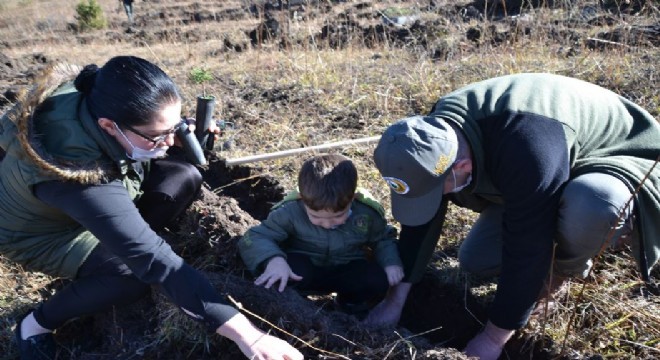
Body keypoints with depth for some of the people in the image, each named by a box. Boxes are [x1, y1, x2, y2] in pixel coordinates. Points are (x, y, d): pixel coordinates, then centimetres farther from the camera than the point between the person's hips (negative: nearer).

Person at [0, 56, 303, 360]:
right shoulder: (76, 171, -44)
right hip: (37, 232, -6)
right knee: (139, 273, -29)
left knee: (183, 177, -14)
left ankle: (116, 247, 5)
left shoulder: (99, 100, -25)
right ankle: (36, 325, -3)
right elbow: (156, 261, -47)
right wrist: (246, 335, -47)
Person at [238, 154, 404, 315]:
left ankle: (350, 299, 7)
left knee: (378, 281, -25)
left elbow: (383, 239, 0)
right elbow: (254, 237, -22)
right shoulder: (290, 211, -25)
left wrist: (391, 263, -20)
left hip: (346, 270, 3)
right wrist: (274, 259, -43)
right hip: (305, 267, -2)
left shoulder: (368, 213, -19)